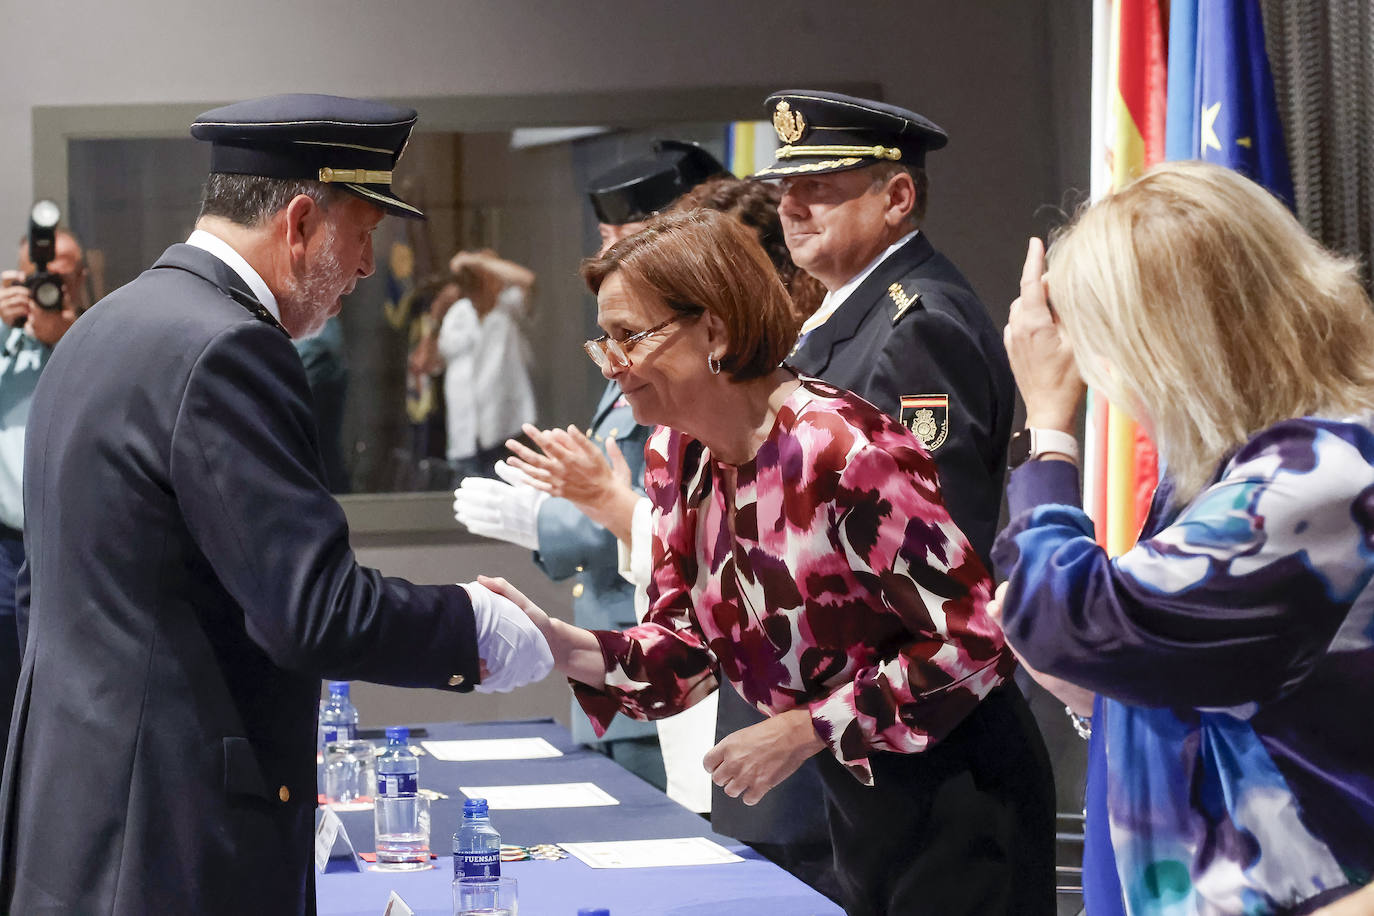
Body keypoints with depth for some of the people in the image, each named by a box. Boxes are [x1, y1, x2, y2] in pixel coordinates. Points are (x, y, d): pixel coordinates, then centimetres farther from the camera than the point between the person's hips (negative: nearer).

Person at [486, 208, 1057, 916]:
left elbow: (974, 641, -25)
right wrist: (560, 645, -13)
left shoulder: (845, 451, -25)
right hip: (852, 803, 8)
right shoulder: (676, 456, 0)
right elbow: (688, 649, 5)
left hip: (952, 798, -8)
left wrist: (802, 731, -22)